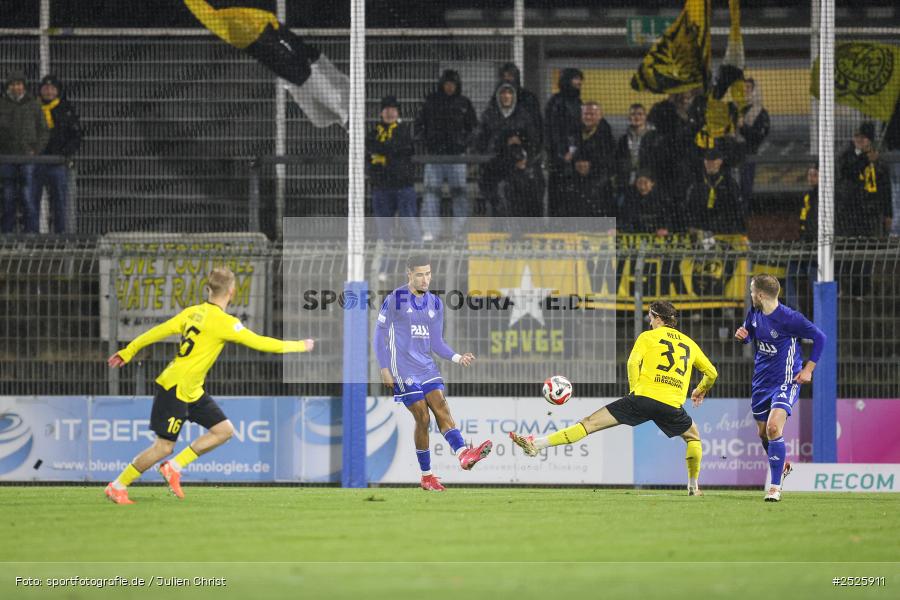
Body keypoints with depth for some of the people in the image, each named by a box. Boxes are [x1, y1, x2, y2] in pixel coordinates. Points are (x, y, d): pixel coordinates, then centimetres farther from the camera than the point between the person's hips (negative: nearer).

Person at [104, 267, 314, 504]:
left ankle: (174, 468, 10)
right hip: (175, 389, -9)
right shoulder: (223, 322, -18)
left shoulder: (193, 312, 5)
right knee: (164, 447, -4)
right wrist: (299, 346, -5)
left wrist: (128, 351, 17)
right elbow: (259, 342, -16)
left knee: (224, 430, 5)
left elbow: (159, 331, 8)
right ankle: (117, 486, 8)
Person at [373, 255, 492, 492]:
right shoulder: (395, 299, -3)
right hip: (403, 370, -5)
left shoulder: (435, 303, 13)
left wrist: (457, 358, -2)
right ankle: (426, 476, -2)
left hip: (427, 366, 5)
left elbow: (436, 343, 16)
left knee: (441, 408, -16)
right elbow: (380, 335, -2)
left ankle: (463, 454, -38)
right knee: (422, 419, -10)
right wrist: (384, 370, -8)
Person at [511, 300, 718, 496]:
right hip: (673, 406, 3)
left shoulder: (648, 337, 12)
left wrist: (634, 391, 6)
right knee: (693, 437, 33)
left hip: (644, 397, -3)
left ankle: (537, 444, -11)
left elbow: (633, 362, -5)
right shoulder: (689, 343, 23)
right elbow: (712, 372, 31)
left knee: (591, 423, -5)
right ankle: (693, 486, 29)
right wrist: (701, 390, 51)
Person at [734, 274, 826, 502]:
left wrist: (808, 369, -12)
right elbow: (748, 334, 20)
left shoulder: (789, 318, -20)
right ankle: (782, 466, 45)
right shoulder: (754, 314, 1)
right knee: (763, 433, 15)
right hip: (761, 381, 7)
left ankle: (775, 487, -18)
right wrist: (742, 335, -4)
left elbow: (819, 337, -11)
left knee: (773, 428, -23)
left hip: (785, 381, -7)